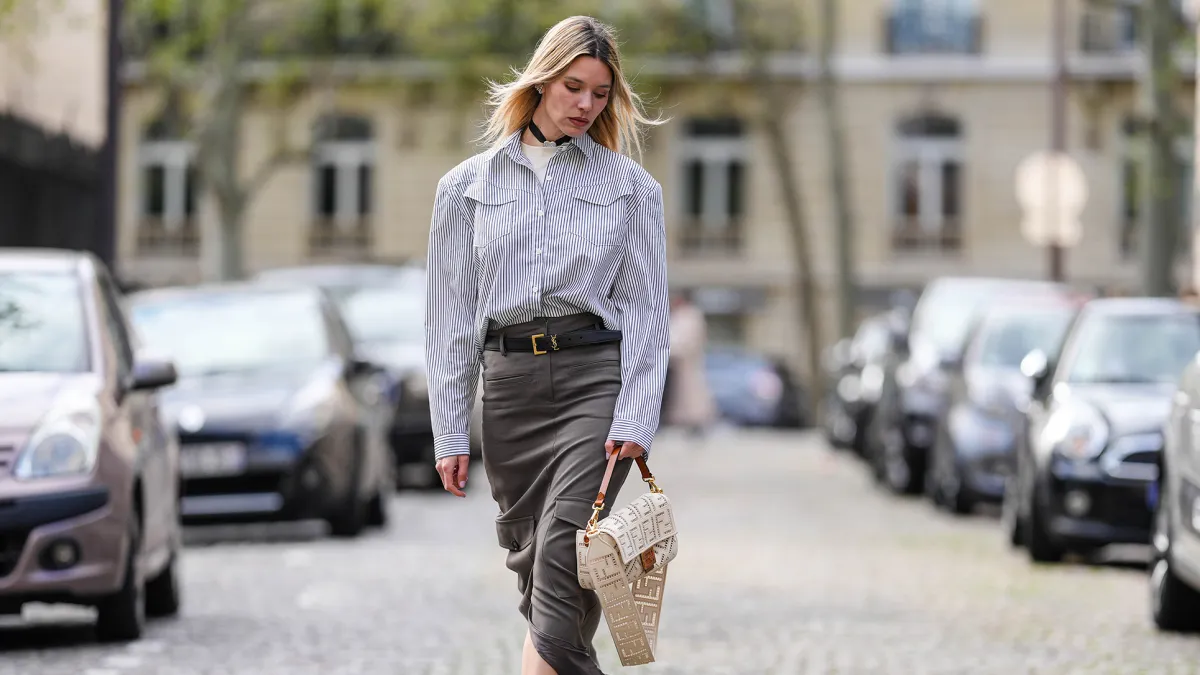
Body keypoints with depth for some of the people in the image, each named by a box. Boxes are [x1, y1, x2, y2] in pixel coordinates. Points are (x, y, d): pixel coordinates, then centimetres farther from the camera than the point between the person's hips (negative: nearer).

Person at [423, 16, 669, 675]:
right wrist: (449, 434, 5)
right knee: (532, 565, 4)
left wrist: (635, 419, -8)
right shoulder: (467, 187, 10)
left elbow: (646, 308, 4)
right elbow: (450, 315, 10)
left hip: (596, 376, -2)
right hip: (509, 382, 3)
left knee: (560, 558, -18)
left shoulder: (631, 186, 7)